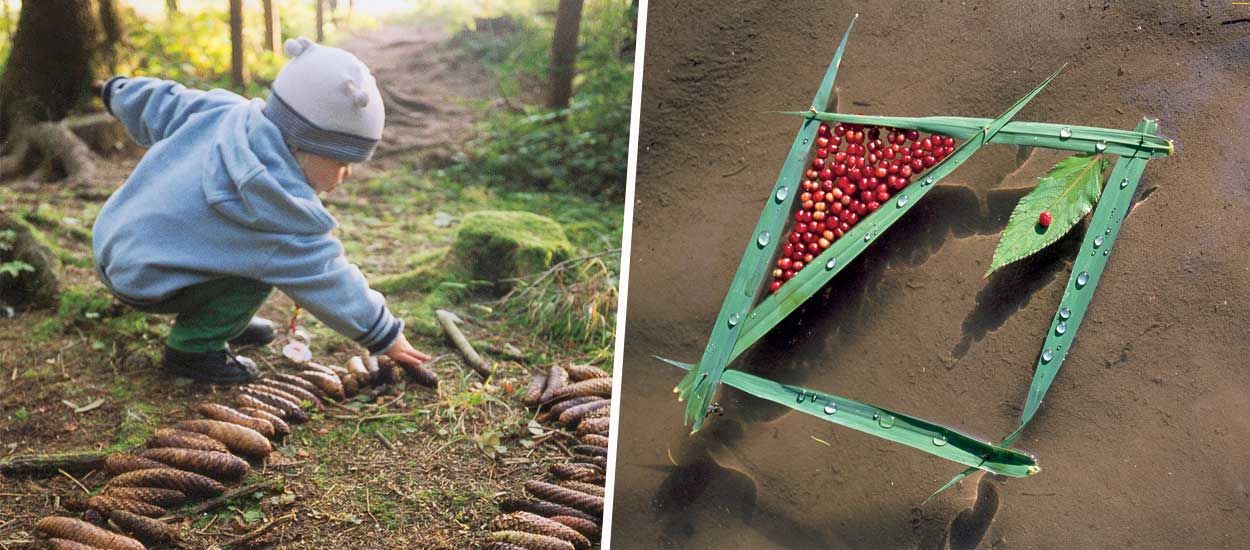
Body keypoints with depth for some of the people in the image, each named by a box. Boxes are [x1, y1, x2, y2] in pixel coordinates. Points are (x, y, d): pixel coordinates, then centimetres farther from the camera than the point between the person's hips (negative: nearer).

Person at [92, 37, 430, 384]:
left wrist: (120, 92, 31)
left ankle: (221, 321, 19)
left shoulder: (227, 111, -10)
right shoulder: (280, 212, -29)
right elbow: (328, 280, -21)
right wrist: (385, 336, -10)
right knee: (266, 264, -18)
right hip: (141, 281, -8)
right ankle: (194, 347, -5)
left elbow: (163, 104, 7)